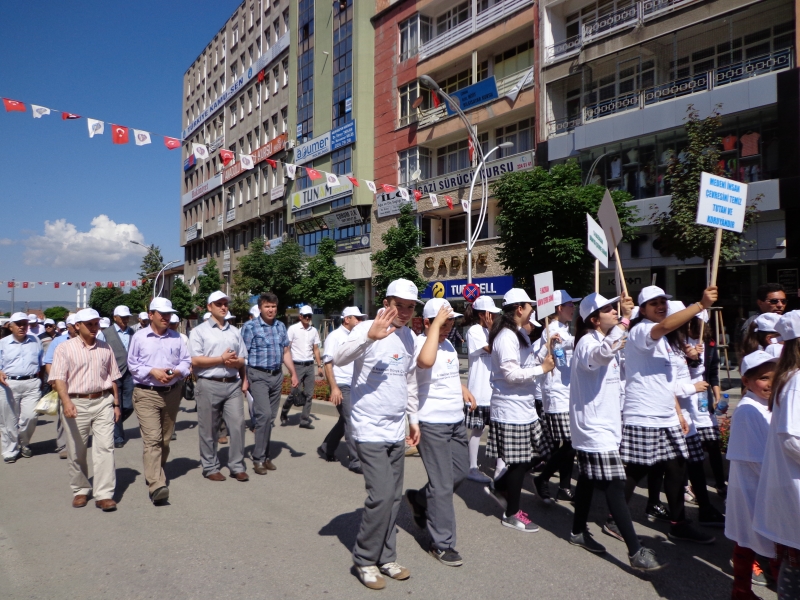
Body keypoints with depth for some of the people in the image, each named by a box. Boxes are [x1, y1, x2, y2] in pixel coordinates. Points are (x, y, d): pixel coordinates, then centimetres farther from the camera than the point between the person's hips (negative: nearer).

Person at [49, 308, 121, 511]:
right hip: (76, 404, -2)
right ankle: (80, 490, 27)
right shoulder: (65, 348, -1)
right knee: (76, 452, 9)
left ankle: (104, 495, -3)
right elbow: (58, 379, -10)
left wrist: (116, 403, 12)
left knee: (105, 447, -6)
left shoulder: (105, 348, 10)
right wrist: (66, 401, -24)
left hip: (103, 402, 2)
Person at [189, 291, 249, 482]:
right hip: (209, 385, -4)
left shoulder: (235, 331, 15)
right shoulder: (199, 331, 1)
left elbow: (243, 360, 15)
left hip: (233, 384, 4)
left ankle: (237, 467, 11)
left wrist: (236, 361, -8)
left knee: (238, 425, 1)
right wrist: (221, 359, -12)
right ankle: (210, 468, 19)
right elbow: (195, 360, -9)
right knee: (208, 429, 5)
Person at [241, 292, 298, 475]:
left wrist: (293, 373, 9)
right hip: (258, 375, -5)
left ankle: (266, 456, 22)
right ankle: (258, 458, -2)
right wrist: (244, 379, -13)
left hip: (277, 376, 6)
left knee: (271, 418, 11)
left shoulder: (281, 326, 10)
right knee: (264, 414, -14)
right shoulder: (250, 327, -6)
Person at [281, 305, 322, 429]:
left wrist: (319, 366, 8)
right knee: (296, 392, -5)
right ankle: (284, 413, 20)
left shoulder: (313, 331, 10)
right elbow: (287, 348, -5)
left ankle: (304, 420, 11)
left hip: (310, 365, 5)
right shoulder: (293, 329, -3)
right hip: (297, 365, -4)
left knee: (309, 393, 3)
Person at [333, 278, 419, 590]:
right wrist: (370, 336, -45)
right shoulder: (367, 329, -12)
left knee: (394, 497, 12)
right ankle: (365, 560, 14)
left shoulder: (409, 336, 10)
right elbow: (339, 358, -31)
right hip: (370, 430, -7)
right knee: (381, 497, -8)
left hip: (397, 431, 7)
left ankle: (386, 558, 29)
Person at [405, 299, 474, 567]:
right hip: (433, 424, -9)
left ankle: (420, 499, 41)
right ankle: (442, 544, 15)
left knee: (461, 472, 20)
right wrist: (436, 325, -33)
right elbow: (425, 361, -43)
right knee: (442, 485, 0)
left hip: (456, 420, 9)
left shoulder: (448, 344, 11)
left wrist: (462, 387, 13)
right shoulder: (420, 342, -17)